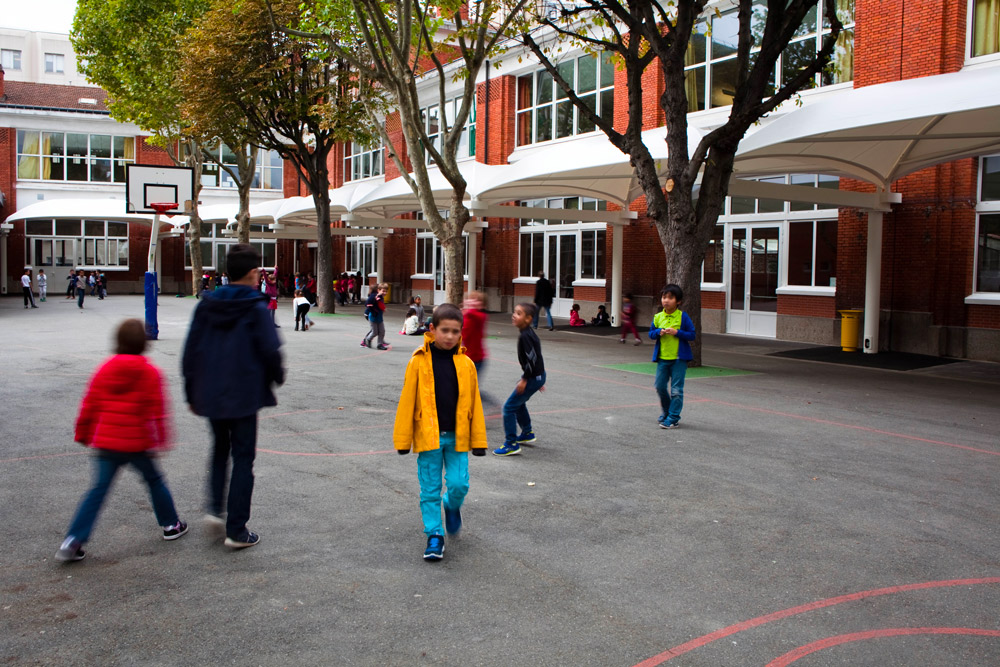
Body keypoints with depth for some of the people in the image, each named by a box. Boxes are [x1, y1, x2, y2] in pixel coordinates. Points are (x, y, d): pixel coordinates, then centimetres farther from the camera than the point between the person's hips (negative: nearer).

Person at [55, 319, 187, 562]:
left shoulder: (105, 369, 3)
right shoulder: (150, 372, -6)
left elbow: (89, 405, 6)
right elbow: (158, 410, -7)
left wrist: (83, 435, 16)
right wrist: (161, 441, -3)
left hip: (106, 442, 3)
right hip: (137, 443, -2)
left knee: (98, 490, 6)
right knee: (154, 480, 16)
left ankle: (73, 541, 0)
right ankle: (171, 524, 28)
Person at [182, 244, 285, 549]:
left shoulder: (206, 306, 2)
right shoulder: (256, 309, -12)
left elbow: (190, 352, 5)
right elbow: (271, 351, -14)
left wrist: (192, 394, 14)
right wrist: (278, 376, 8)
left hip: (210, 395, 5)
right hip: (244, 397, -5)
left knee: (220, 448, 26)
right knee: (243, 458, 4)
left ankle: (215, 509, 19)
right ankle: (237, 530, 7)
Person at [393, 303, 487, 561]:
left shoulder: (466, 364, 1)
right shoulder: (419, 362, -5)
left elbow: (474, 403, 5)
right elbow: (407, 401, -3)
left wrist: (478, 440, 4)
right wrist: (403, 439, -3)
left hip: (457, 437, 1)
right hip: (428, 436, -1)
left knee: (459, 484, 0)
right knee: (430, 489, 6)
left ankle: (452, 505, 34)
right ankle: (434, 535, 20)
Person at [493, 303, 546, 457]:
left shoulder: (525, 336, -22)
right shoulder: (529, 333, 9)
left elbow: (532, 358, -26)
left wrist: (524, 379, -20)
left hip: (533, 377, -10)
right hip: (537, 375, 10)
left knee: (509, 407, -6)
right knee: (519, 403, 27)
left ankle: (512, 444, -2)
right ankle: (527, 434, 43)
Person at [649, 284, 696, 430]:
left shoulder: (683, 317, -8)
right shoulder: (658, 317, 4)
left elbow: (692, 335, -6)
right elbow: (651, 333, 12)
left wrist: (677, 332, -19)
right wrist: (659, 332, -9)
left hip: (679, 358, -4)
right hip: (662, 357, 5)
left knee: (676, 390, -3)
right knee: (660, 387, 12)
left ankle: (673, 418, 5)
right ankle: (666, 412, 33)